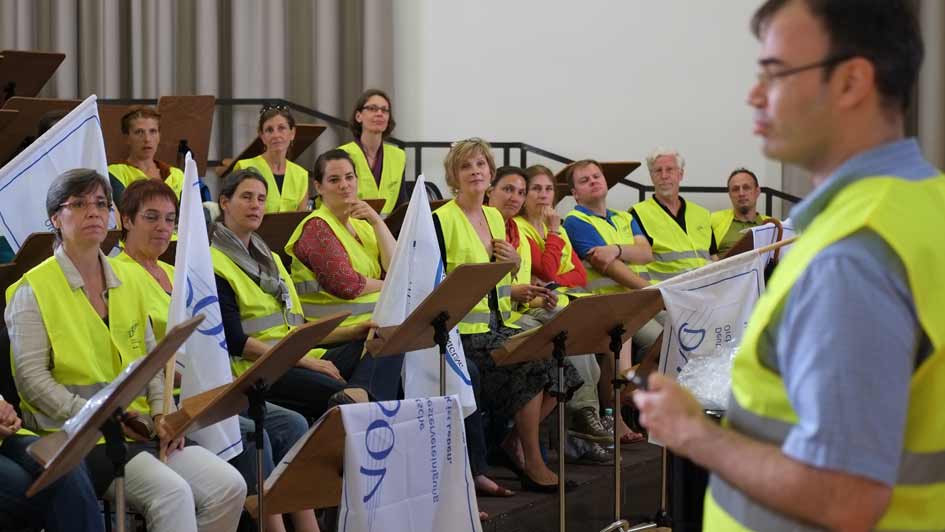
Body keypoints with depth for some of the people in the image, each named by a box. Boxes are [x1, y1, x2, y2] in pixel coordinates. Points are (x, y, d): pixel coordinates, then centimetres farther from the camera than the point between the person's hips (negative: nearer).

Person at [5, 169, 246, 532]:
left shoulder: (125, 283, 17)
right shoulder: (33, 291, -2)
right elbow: (31, 378, -9)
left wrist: (161, 414, 1)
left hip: (138, 429, 6)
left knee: (229, 486, -15)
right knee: (172, 493, -30)